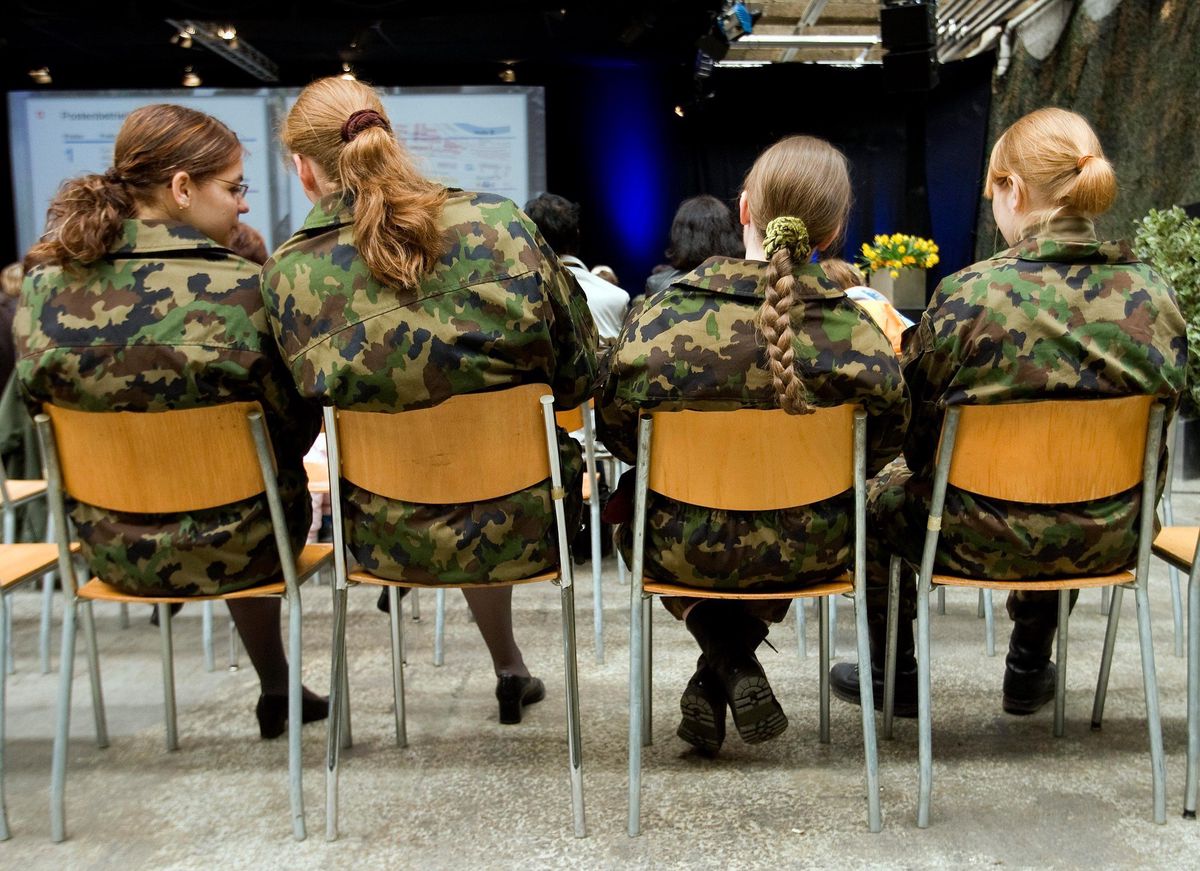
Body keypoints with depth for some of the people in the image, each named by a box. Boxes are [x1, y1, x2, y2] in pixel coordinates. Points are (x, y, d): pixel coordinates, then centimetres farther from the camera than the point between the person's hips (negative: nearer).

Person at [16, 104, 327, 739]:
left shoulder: (44, 283, -7)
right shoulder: (241, 289, -21)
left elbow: (41, 404, 7)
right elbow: (295, 429, -12)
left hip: (110, 550, 4)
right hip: (234, 549, -4)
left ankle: (276, 693, 47)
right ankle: (277, 693, 43)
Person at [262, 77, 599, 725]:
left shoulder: (285, 274, -10)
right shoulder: (500, 222, -9)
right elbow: (580, 377, -3)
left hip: (390, 542, 1)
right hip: (528, 530, 0)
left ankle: (510, 670, 51)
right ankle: (510, 670, 47)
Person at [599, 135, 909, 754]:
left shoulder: (660, 315, -14)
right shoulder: (856, 330, -12)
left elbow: (616, 430, -8)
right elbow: (884, 440, -7)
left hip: (685, 550, 0)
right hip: (809, 552, 1)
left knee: (640, 519, 34)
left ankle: (729, 662, 15)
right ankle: (718, 681, 19)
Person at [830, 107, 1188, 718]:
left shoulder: (968, 295, -21)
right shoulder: (1154, 296, -7)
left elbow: (915, 433, -13)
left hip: (983, 541, -5)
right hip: (1108, 542, 5)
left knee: (880, 496, 24)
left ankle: (894, 677, 39)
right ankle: (1030, 670, 52)